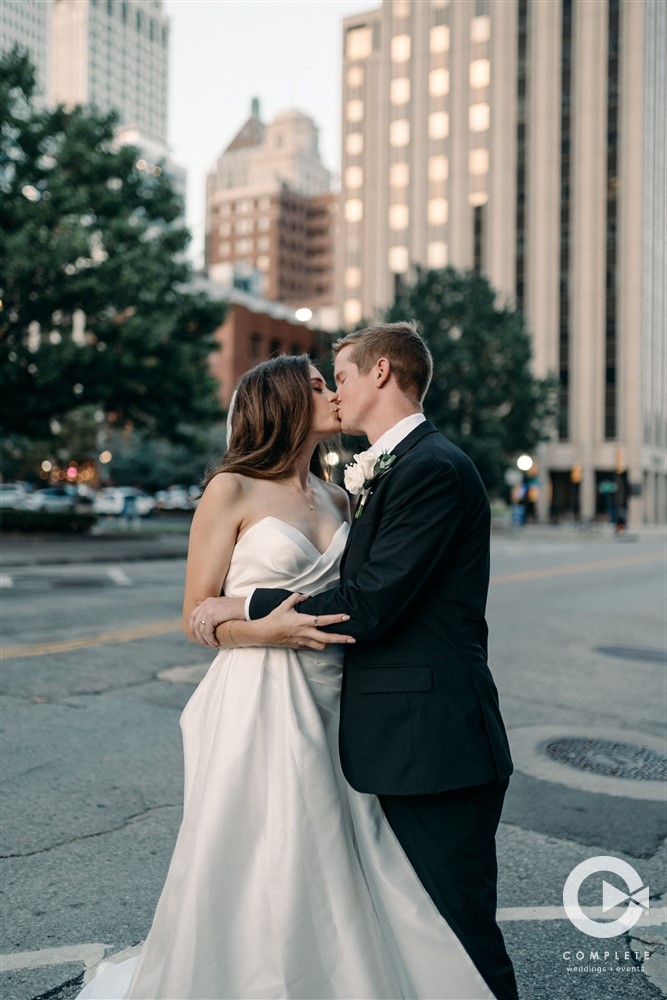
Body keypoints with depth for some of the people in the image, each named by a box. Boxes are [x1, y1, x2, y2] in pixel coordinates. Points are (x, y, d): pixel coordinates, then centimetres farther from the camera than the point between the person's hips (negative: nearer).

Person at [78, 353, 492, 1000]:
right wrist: (266, 630, -22)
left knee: (334, 874, 11)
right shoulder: (232, 490, -6)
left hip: (329, 705, 6)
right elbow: (196, 616, -7)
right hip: (261, 707, -5)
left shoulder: (336, 498, 12)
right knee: (254, 882, 3)